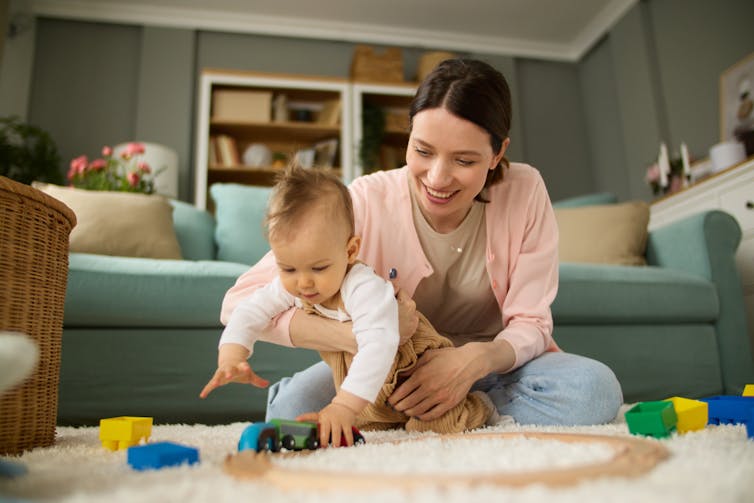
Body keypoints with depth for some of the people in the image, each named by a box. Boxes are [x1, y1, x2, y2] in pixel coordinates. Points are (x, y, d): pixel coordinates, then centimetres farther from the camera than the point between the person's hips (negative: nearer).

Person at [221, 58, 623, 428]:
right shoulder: (367, 202, -20)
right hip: (390, 372, -1)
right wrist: (359, 335, -42)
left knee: (595, 387, -28)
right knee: (294, 404, -29)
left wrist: (477, 360, -34)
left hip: (492, 366, 2)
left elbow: (530, 324, -10)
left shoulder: (525, 192, -15)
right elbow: (241, 301, -25)